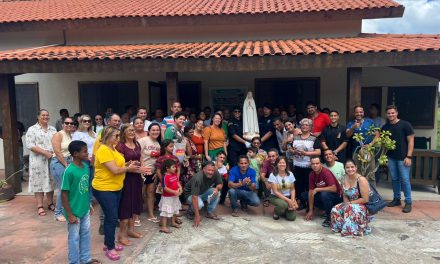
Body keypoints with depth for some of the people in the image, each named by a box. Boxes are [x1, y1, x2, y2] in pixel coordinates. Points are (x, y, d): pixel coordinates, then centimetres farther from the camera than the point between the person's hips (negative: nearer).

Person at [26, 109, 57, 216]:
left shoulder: (53, 129, 12)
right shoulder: (32, 129, -2)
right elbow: (30, 145, -11)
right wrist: (45, 152, -18)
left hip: (52, 160, 4)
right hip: (38, 160, -4)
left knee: (50, 181, 9)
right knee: (39, 182, 1)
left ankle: (50, 203, 20)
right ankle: (39, 206, 8)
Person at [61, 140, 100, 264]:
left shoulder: (85, 166, -2)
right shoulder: (69, 171, -23)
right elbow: (64, 195, -18)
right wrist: (70, 215, -16)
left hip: (85, 209, 7)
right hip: (75, 212, -7)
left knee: (85, 234, 20)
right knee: (74, 237, 11)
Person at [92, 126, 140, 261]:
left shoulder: (113, 149, 9)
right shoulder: (103, 150, -21)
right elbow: (115, 170, -24)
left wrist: (127, 165, -3)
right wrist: (128, 168, -9)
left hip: (115, 188, 9)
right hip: (104, 189, -9)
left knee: (111, 217, 17)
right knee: (112, 218, -3)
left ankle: (108, 243, 31)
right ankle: (110, 248, 11)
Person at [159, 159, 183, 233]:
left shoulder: (175, 174, 1)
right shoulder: (166, 176, -24)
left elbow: (177, 182, 11)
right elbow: (165, 188, -26)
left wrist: (180, 187, -9)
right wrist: (174, 192, -28)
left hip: (175, 196, 9)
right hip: (167, 197, -9)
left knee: (175, 210, 23)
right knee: (166, 212, -5)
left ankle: (173, 222, 42)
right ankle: (163, 227, 2)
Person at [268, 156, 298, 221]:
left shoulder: (290, 174, -3)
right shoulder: (273, 175, -14)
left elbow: (292, 189, 3)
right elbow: (275, 192, -15)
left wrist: (292, 200, -13)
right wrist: (288, 200, -20)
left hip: (288, 196, 3)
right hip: (275, 197, -3)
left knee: (292, 217, -15)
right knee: (284, 204, -36)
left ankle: (285, 210, 20)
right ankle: (276, 211, -1)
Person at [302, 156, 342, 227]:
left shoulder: (326, 172, -26)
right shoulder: (312, 174, -7)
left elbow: (334, 188, -36)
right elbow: (311, 191, -6)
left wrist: (317, 189, -26)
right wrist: (310, 211, -8)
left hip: (336, 196, -7)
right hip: (322, 194, 7)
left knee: (324, 194, -37)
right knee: (304, 195, 0)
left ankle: (329, 217, -13)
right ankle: (327, 209, 8)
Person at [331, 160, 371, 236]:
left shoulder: (361, 180, -17)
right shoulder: (344, 180, 2)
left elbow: (365, 199, -19)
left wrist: (351, 203, -14)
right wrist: (346, 203, -10)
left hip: (363, 206, -6)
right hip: (350, 205, 6)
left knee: (350, 209, -36)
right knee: (335, 210, -18)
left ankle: (352, 229, -19)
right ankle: (340, 227, 0)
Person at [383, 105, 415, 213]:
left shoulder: (405, 125, -5)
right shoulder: (385, 127, 8)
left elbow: (410, 141, -6)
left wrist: (408, 156, -12)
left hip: (403, 157, -4)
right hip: (391, 157, 5)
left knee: (405, 180, -4)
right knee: (394, 179, 11)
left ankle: (408, 202, 5)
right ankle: (396, 199, 23)